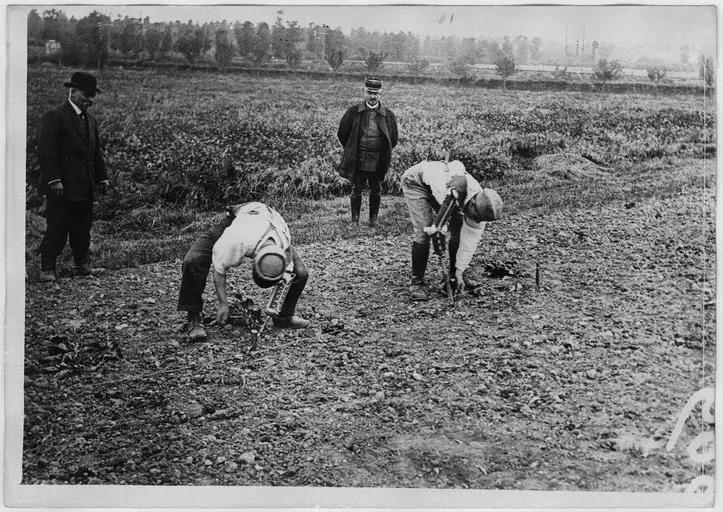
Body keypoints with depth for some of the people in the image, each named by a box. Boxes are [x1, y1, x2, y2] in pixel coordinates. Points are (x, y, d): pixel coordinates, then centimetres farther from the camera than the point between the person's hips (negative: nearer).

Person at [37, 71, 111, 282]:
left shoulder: (90, 120, 17)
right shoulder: (54, 117, -9)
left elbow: (96, 152, 23)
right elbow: (47, 151, -15)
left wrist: (102, 178, 16)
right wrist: (54, 180, -20)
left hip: (85, 187, 7)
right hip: (62, 187, -7)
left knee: (83, 229, 12)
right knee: (57, 229, -4)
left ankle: (82, 264, 24)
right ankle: (47, 269, 5)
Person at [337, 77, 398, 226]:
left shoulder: (388, 115, 1)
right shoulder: (353, 111, -2)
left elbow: (393, 139, 11)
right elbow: (342, 133, 6)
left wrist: (383, 153, 11)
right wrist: (352, 150, 11)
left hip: (378, 161, 1)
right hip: (358, 160, -1)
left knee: (376, 190, 10)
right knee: (357, 189, 3)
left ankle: (373, 219, 23)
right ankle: (354, 220, 12)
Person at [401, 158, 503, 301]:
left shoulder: (480, 208, -16)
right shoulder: (461, 184, -41)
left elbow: (469, 244, -11)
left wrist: (459, 273, -9)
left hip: (439, 189, 7)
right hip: (416, 181, -6)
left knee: (458, 227, 0)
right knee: (423, 231, -18)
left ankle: (454, 276, 16)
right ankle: (416, 282, -9)